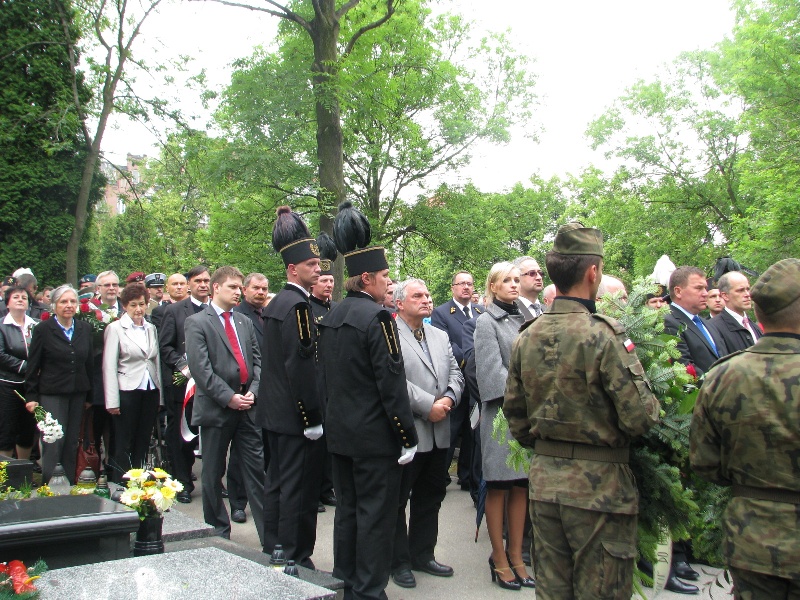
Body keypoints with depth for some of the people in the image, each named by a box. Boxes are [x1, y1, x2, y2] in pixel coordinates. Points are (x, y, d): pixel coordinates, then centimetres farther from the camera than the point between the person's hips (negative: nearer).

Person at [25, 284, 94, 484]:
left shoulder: (85, 328, 7)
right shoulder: (43, 329, -3)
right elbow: (32, 366, -1)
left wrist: (89, 395, 9)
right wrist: (31, 396, -4)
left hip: (78, 393, 4)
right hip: (52, 394, -4)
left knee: (72, 444, 8)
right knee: (54, 442, -7)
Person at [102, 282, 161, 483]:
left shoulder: (151, 329, 12)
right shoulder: (115, 328, -2)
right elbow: (109, 366, -6)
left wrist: (160, 395, 9)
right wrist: (112, 401, -11)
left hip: (151, 391, 5)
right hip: (127, 391, -4)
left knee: (143, 443, 8)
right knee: (124, 446, 2)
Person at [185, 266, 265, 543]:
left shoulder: (245, 322, 15)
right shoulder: (196, 322, -3)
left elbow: (257, 360, 12)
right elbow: (200, 367, -12)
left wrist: (253, 391, -4)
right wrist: (228, 397, -15)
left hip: (248, 406, 4)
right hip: (216, 407, -4)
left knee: (257, 469, 3)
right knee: (213, 473, 8)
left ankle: (269, 533, 7)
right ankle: (217, 531, 22)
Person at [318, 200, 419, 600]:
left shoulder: (331, 317, 8)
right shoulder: (377, 317, -17)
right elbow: (392, 384, -19)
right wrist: (407, 438, -13)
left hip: (340, 432, 8)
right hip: (375, 434, -8)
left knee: (347, 510, 17)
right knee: (375, 515, 2)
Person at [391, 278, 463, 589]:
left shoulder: (440, 336, 16)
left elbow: (455, 373, 12)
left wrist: (449, 398, -7)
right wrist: (428, 406, -19)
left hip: (438, 433, 8)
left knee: (431, 497, 17)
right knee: (397, 500, 6)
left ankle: (423, 554, 31)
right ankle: (399, 561, 19)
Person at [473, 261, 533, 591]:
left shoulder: (524, 319, 13)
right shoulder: (486, 322, -2)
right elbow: (493, 371, -10)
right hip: (502, 413, -5)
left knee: (521, 486, 9)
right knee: (498, 487, 3)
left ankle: (516, 556, 19)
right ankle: (499, 559, 13)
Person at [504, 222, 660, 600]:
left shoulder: (526, 338, 2)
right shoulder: (603, 336, -18)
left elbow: (514, 412, 10)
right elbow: (640, 418, -19)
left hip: (543, 480, 6)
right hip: (598, 484, -6)